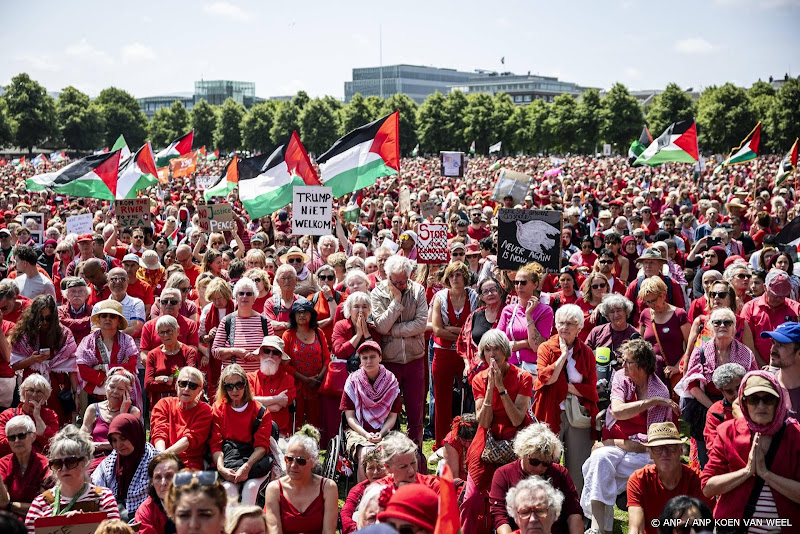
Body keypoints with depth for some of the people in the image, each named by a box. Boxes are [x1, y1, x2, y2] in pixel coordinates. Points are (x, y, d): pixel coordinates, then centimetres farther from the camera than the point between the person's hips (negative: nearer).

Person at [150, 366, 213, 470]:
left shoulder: (205, 410, 7)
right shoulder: (164, 404, 14)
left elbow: (190, 438, -7)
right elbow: (159, 433, -1)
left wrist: (166, 454, -23)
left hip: (190, 467, -2)